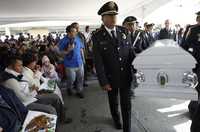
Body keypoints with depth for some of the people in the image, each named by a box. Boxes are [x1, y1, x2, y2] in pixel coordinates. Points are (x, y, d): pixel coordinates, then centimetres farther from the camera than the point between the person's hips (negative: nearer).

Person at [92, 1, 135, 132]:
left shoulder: (124, 31, -3)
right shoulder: (97, 36, -12)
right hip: (111, 77, -1)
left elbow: (131, 52, 3)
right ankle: (116, 119, 51)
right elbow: (98, 62, -13)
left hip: (126, 75, 1)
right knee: (113, 101, 22)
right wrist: (104, 81, -14)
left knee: (126, 104, 7)